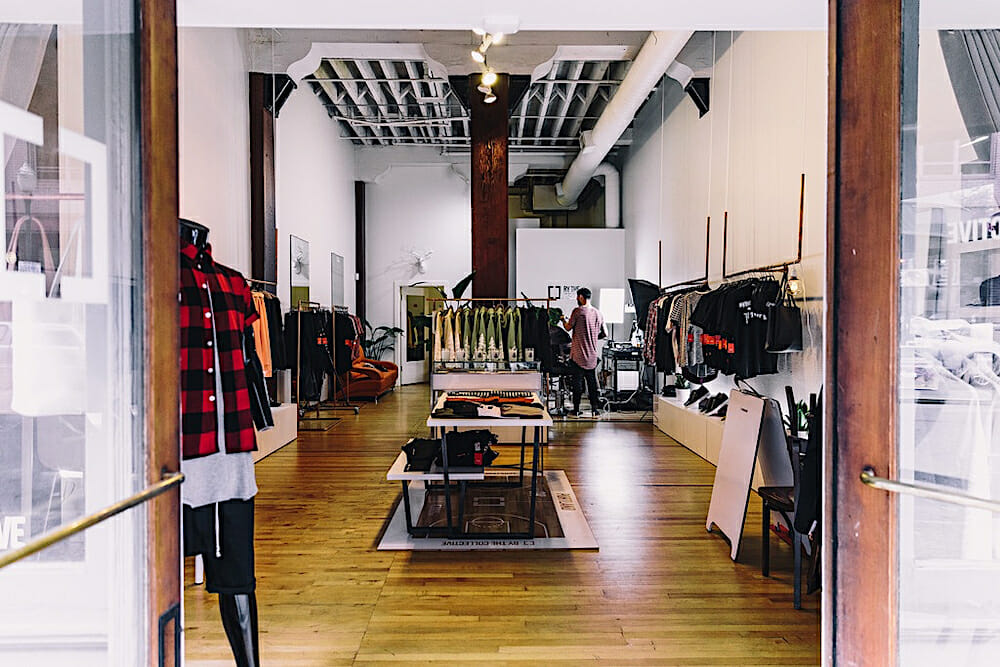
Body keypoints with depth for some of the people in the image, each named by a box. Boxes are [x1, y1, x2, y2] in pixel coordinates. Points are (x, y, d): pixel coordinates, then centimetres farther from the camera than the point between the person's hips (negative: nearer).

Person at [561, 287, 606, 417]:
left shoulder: (578, 311, -11)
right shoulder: (598, 313, 4)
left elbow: (568, 327, -1)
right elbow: (604, 334, 9)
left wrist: (564, 319, 18)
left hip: (578, 354, -4)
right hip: (592, 355, 4)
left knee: (577, 383, 3)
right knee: (593, 382, 10)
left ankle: (576, 409, 8)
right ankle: (595, 409, 12)